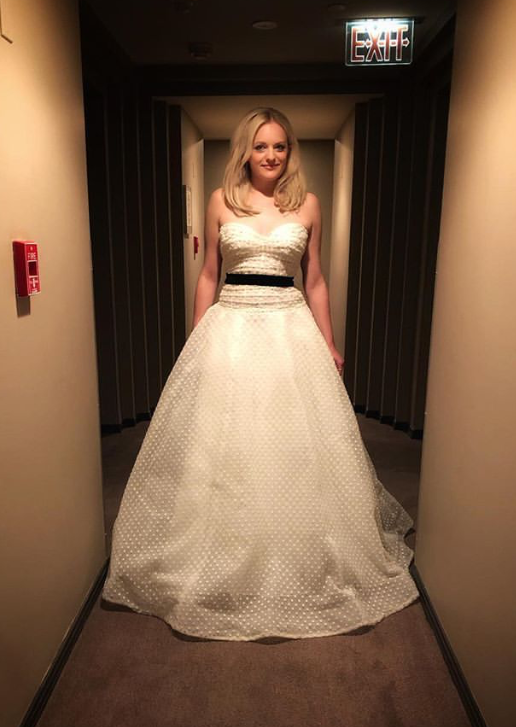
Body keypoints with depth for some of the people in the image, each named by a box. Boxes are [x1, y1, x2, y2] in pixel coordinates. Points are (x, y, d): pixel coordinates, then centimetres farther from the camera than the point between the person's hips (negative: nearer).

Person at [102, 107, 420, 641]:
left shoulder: (307, 204, 7)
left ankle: (305, 568, 29)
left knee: (298, 448, 6)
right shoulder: (221, 201, 6)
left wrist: (329, 346, 7)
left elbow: (314, 281, 10)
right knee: (221, 451, 4)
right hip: (230, 328, 0)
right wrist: (196, 342, 4)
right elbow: (208, 275, 8)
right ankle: (224, 568, 27)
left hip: (291, 329, 1)